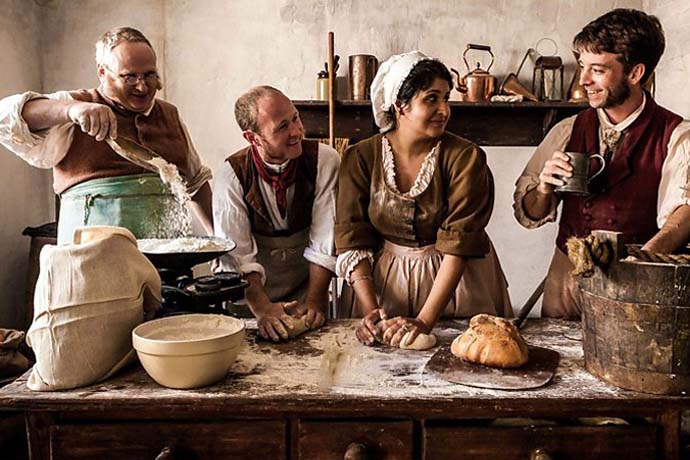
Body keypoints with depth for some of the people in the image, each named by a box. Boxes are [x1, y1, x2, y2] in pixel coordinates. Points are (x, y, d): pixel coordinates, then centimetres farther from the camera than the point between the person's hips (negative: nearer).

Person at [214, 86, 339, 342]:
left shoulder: (325, 161, -13)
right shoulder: (233, 175, -13)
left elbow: (325, 239, -14)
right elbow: (237, 254, -16)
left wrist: (314, 301, -19)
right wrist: (262, 308, -27)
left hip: (307, 281, 0)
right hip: (250, 290, 0)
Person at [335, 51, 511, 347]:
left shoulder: (465, 157, -14)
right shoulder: (361, 157, -8)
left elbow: (458, 245, -20)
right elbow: (352, 241, -8)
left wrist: (424, 320, -26)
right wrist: (370, 309, -18)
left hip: (454, 279, -1)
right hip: (385, 279, 1)